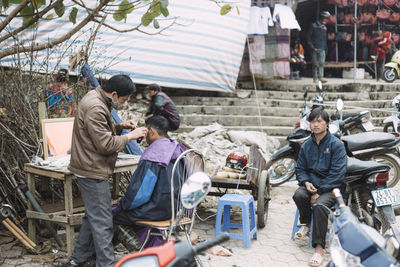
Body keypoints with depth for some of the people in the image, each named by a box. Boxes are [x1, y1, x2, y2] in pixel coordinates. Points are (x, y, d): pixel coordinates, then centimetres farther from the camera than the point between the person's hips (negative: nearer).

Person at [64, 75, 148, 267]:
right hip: (92, 172, -11)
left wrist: (119, 127, 7)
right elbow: (105, 144, -23)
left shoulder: (97, 100, 12)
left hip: (90, 170, 11)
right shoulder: (95, 108, -23)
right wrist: (130, 136, -14)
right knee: (102, 222, -5)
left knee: (92, 216, 20)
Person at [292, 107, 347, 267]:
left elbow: (337, 173, -12)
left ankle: (319, 248, -29)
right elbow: (300, 168, 16)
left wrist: (319, 192, -18)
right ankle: (306, 224, 1)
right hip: (311, 183, 4)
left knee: (319, 205, -34)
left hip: (331, 187, -4)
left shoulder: (336, 145, -6)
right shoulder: (306, 146, 11)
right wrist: (306, 182, -8)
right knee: (299, 195, -29)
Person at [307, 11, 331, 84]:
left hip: (322, 49, 3)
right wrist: (311, 45, -11)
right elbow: (309, 36, -2)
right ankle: (315, 77, 9)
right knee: (315, 64, 0)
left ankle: (321, 77, -12)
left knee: (321, 63, -9)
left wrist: (325, 48, 14)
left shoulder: (324, 27, 15)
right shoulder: (313, 26, 0)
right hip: (314, 48, -3)